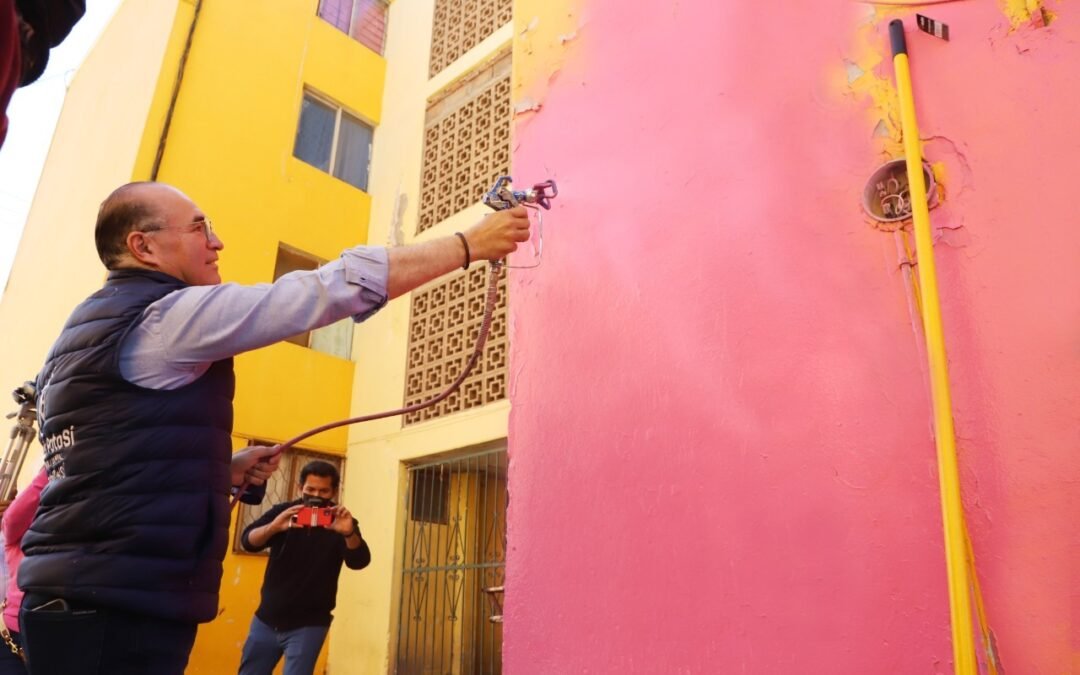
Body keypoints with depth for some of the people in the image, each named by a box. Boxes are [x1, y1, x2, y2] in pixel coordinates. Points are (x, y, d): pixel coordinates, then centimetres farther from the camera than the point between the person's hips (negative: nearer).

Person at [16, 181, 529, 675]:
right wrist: (470, 243, -12)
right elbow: (336, 287, -18)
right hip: (121, 609, -10)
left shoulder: (90, 327, 17)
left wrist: (226, 470, 12)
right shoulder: (169, 314, -13)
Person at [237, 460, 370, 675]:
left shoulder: (341, 522, -8)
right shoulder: (283, 512, -3)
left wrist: (349, 533, -44)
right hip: (267, 619, 3)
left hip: (308, 625, -3)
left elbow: (359, 561, -22)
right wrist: (274, 527, -38)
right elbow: (248, 541, -15)